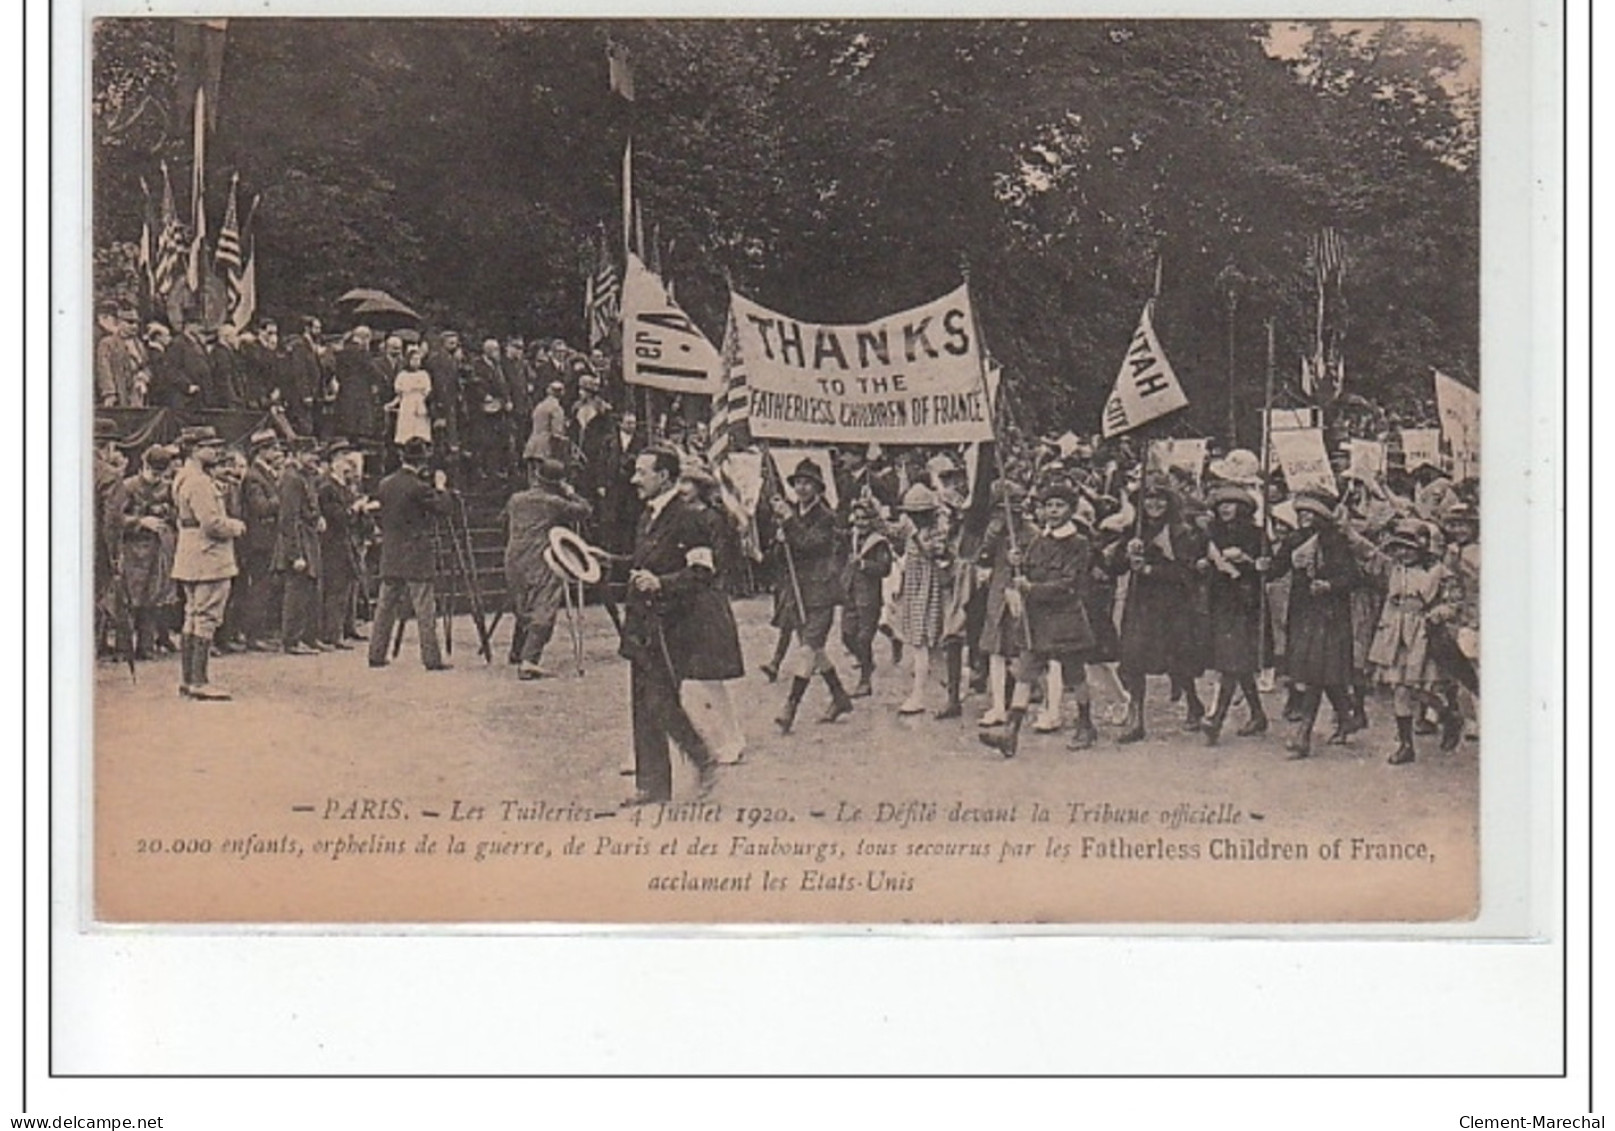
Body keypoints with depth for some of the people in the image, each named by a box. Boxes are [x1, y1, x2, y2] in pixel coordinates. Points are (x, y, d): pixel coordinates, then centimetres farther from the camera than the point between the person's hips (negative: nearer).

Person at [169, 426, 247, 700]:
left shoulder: (184, 477, 15)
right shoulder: (198, 482, -18)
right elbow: (212, 523, -24)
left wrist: (230, 523, 14)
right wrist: (235, 527, -4)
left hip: (191, 561, 11)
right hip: (208, 559, -11)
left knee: (193, 619, 14)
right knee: (206, 619, -8)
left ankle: (187, 678, 18)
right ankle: (199, 681, -7)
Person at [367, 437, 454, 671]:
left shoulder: (384, 485, 6)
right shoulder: (418, 487, -16)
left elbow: (378, 518, 13)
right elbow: (442, 508, -10)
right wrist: (440, 487, 4)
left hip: (390, 557, 6)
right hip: (416, 557, -6)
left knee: (385, 607, 11)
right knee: (425, 610, -4)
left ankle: (376, 655, 12)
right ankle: (431, 659, -5)